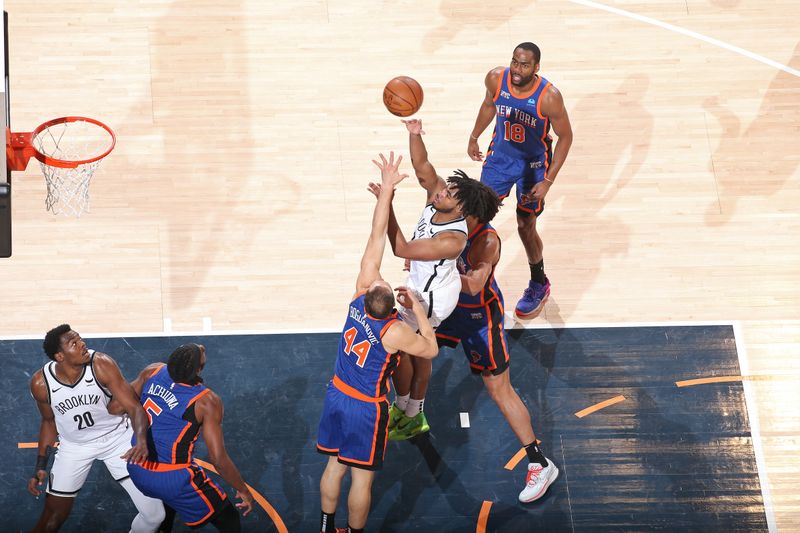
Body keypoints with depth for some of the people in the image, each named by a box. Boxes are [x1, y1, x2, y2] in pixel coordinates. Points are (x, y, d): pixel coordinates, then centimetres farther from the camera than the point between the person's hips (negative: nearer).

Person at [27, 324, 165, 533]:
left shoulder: (101, 365, -27)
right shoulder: (41, 383, -21)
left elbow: (133, 407, -26)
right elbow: (49, 421, 0)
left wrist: (142, 440, -46)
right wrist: (40, 466, 0)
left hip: (117, 437, 0)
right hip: (75, 445, 1)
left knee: (153, 515, -5)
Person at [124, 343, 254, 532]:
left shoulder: (153, 372, -5)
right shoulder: (207, 401, -17)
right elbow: (218, 459, -17)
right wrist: (243, 490, -3)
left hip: (136, 470, 6)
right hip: (173, 479, -6)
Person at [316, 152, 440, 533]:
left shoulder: (362, 293, -17)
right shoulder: (396, 333, -28)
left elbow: (377, 236, -14)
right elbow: (431, 349, -7)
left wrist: (387, 188, -12)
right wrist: (418, 309, -4)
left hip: (336, 395, 6)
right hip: (367, 408, -6)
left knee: (335, 466, 20)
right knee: (362, 477, 11)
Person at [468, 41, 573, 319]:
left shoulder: (548, 97, -31)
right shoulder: (496, 79, -20)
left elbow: (565, 136, -18)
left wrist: (548, 181, -19)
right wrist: (474, 137, 14)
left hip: (533, 163, -4)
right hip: (500, 154, 4)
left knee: (525, 227, 2)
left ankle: (539, 285, 26)